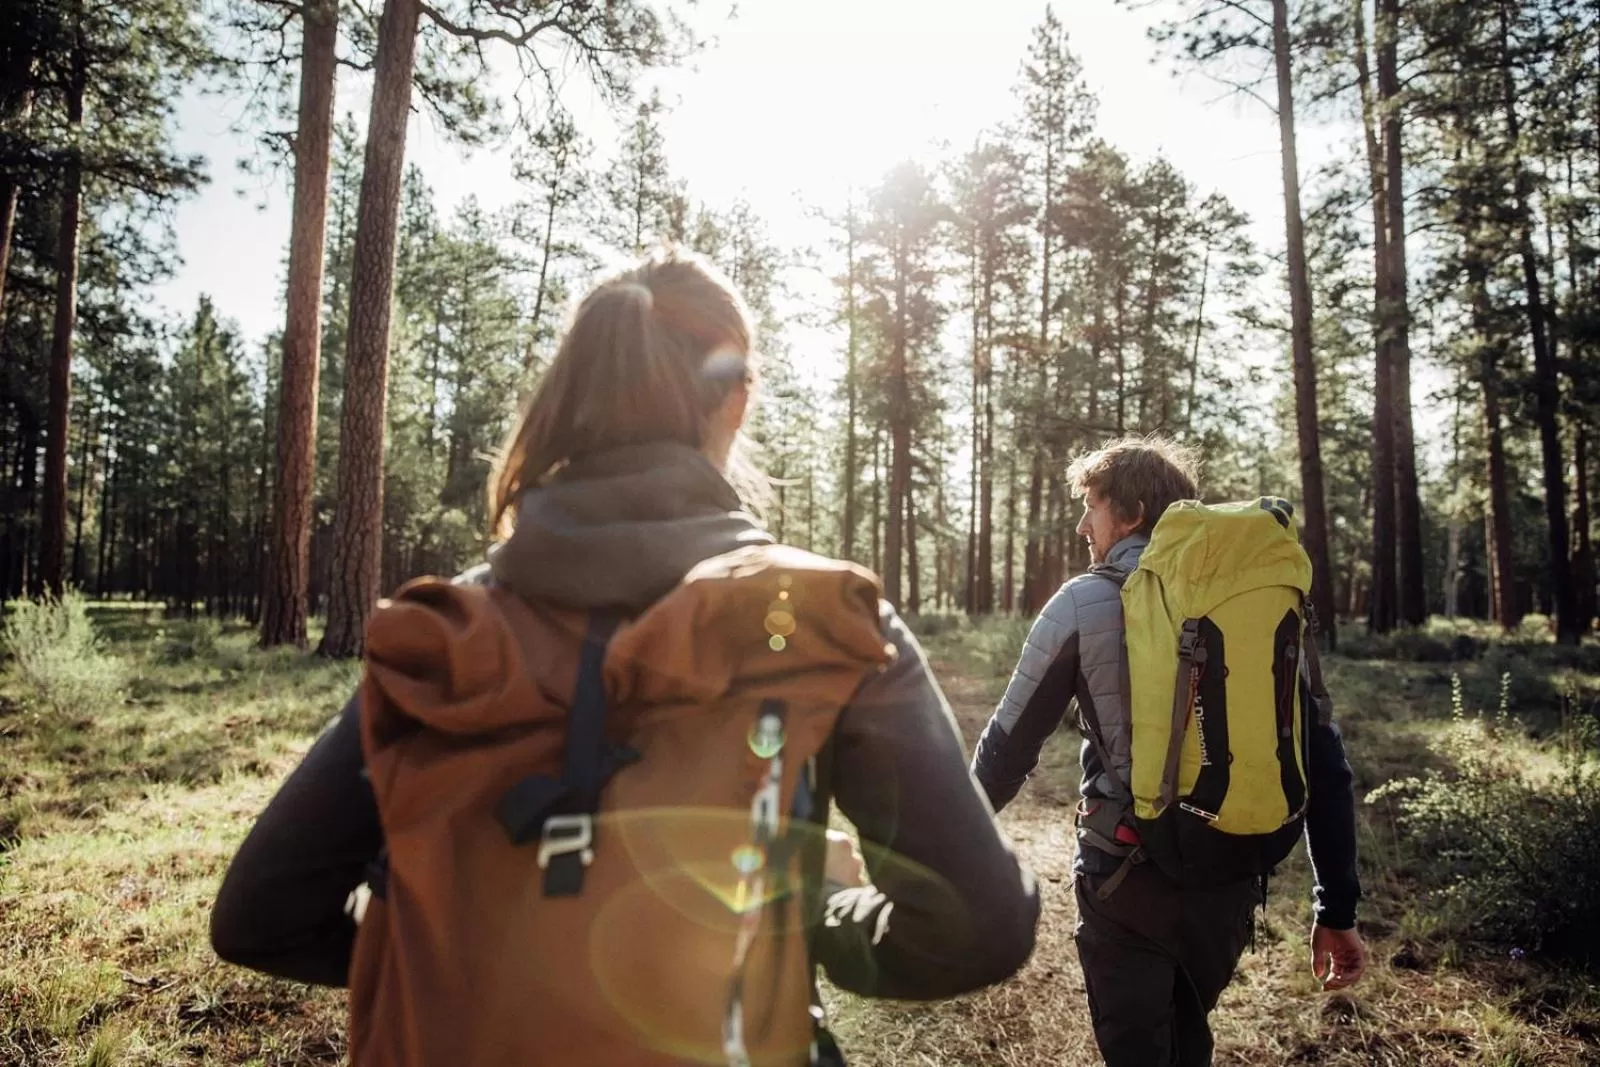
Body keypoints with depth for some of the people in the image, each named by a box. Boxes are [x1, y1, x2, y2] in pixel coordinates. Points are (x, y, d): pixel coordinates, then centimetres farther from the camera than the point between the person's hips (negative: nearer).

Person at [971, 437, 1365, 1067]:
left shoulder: (1085, 602, -10)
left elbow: (1011, 741, -4)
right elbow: (1321, 757, 1)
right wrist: (1337, 908, 8)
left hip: (1130, 874, -5)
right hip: (1233, 874, 5)